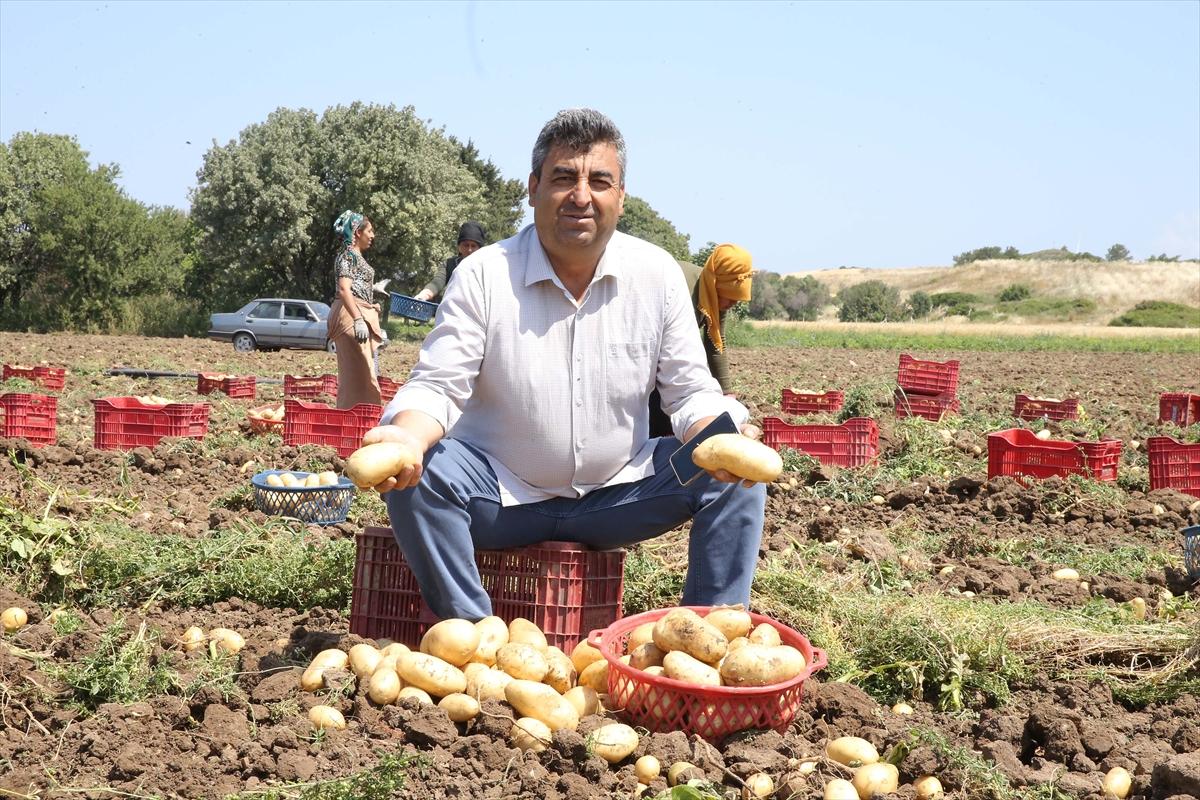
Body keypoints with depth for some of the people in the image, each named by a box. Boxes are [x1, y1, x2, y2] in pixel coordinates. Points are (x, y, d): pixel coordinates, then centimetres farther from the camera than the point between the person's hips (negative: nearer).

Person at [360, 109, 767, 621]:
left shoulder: (657, 274, -3)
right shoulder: (483, 275, -10)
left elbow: (691, 392, -1)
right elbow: (436, 387, -11)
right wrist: (407, 437, -35)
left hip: (617, 496, 2)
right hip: (501, 497, -2)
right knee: (415, 472, -29)